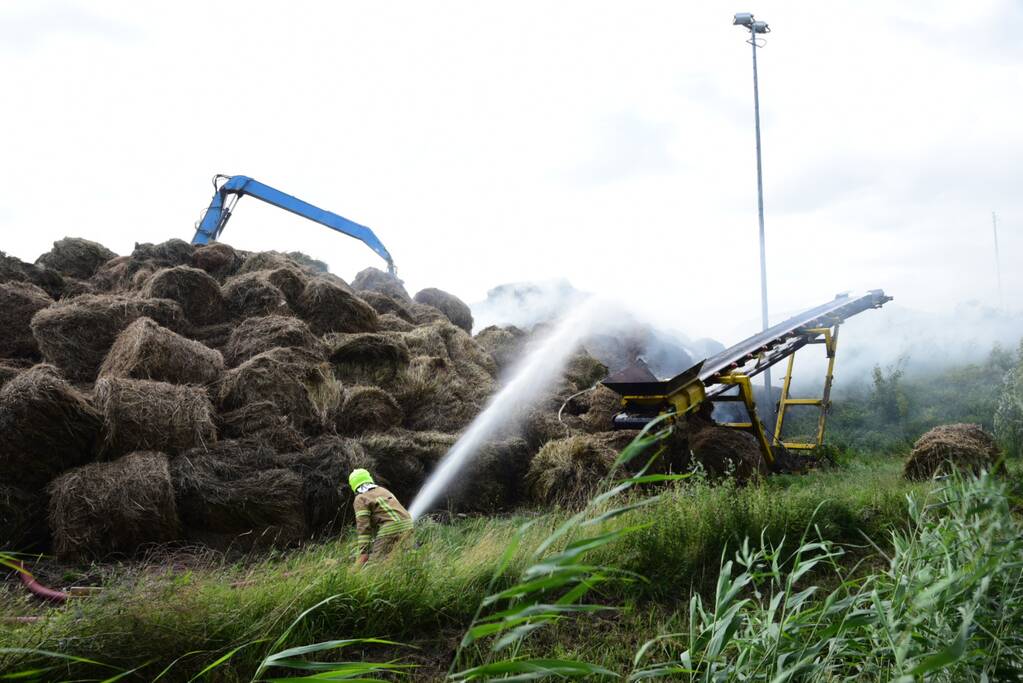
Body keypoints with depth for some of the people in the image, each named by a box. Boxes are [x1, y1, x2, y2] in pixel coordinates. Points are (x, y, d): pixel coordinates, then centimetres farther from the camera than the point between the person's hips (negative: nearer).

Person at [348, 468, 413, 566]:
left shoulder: (360, 499, 6)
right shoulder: (383, 490, 27)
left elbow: (363, 527, -4)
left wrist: (363, 553, -7)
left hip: (391, 529, -7)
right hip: (407, 524, 7)